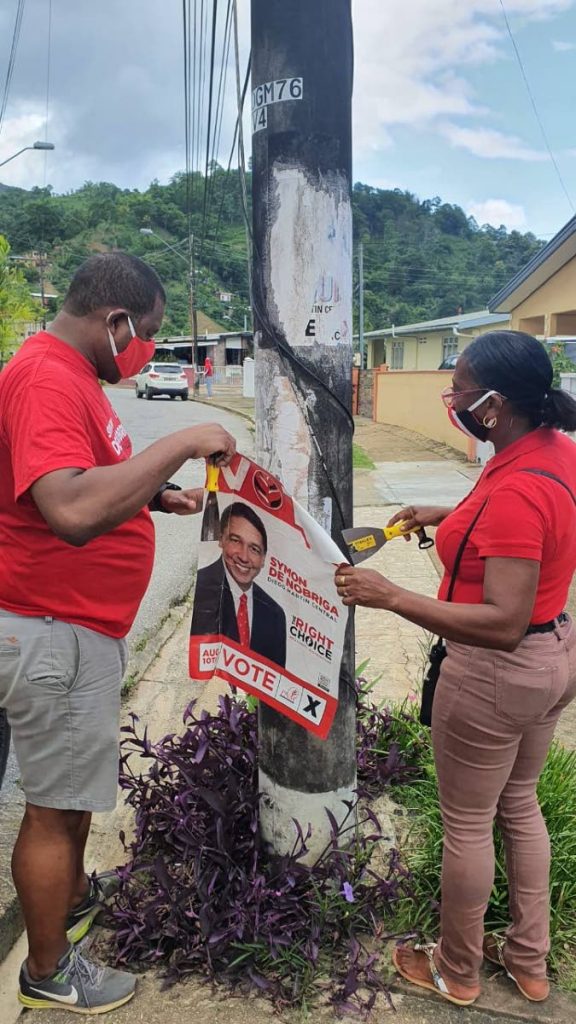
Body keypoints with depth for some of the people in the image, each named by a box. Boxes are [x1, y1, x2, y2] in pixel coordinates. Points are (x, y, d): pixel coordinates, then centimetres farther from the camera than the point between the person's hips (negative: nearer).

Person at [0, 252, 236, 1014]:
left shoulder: (72, 375, 11)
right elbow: (72, 511, -37)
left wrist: (159, 495, 7)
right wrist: (179, 445, -30)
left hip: (79, 624, 10)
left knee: (81, 776, 26)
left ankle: (74, 898, 48)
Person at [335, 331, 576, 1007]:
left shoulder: (514, 490, -30)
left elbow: (503, 623, -33)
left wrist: (389, 596, -35)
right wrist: (450, 516, 11)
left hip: (496, 672, -9)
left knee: (466, 824, 12)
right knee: (519, 806, 25)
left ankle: (456, 970, 36)